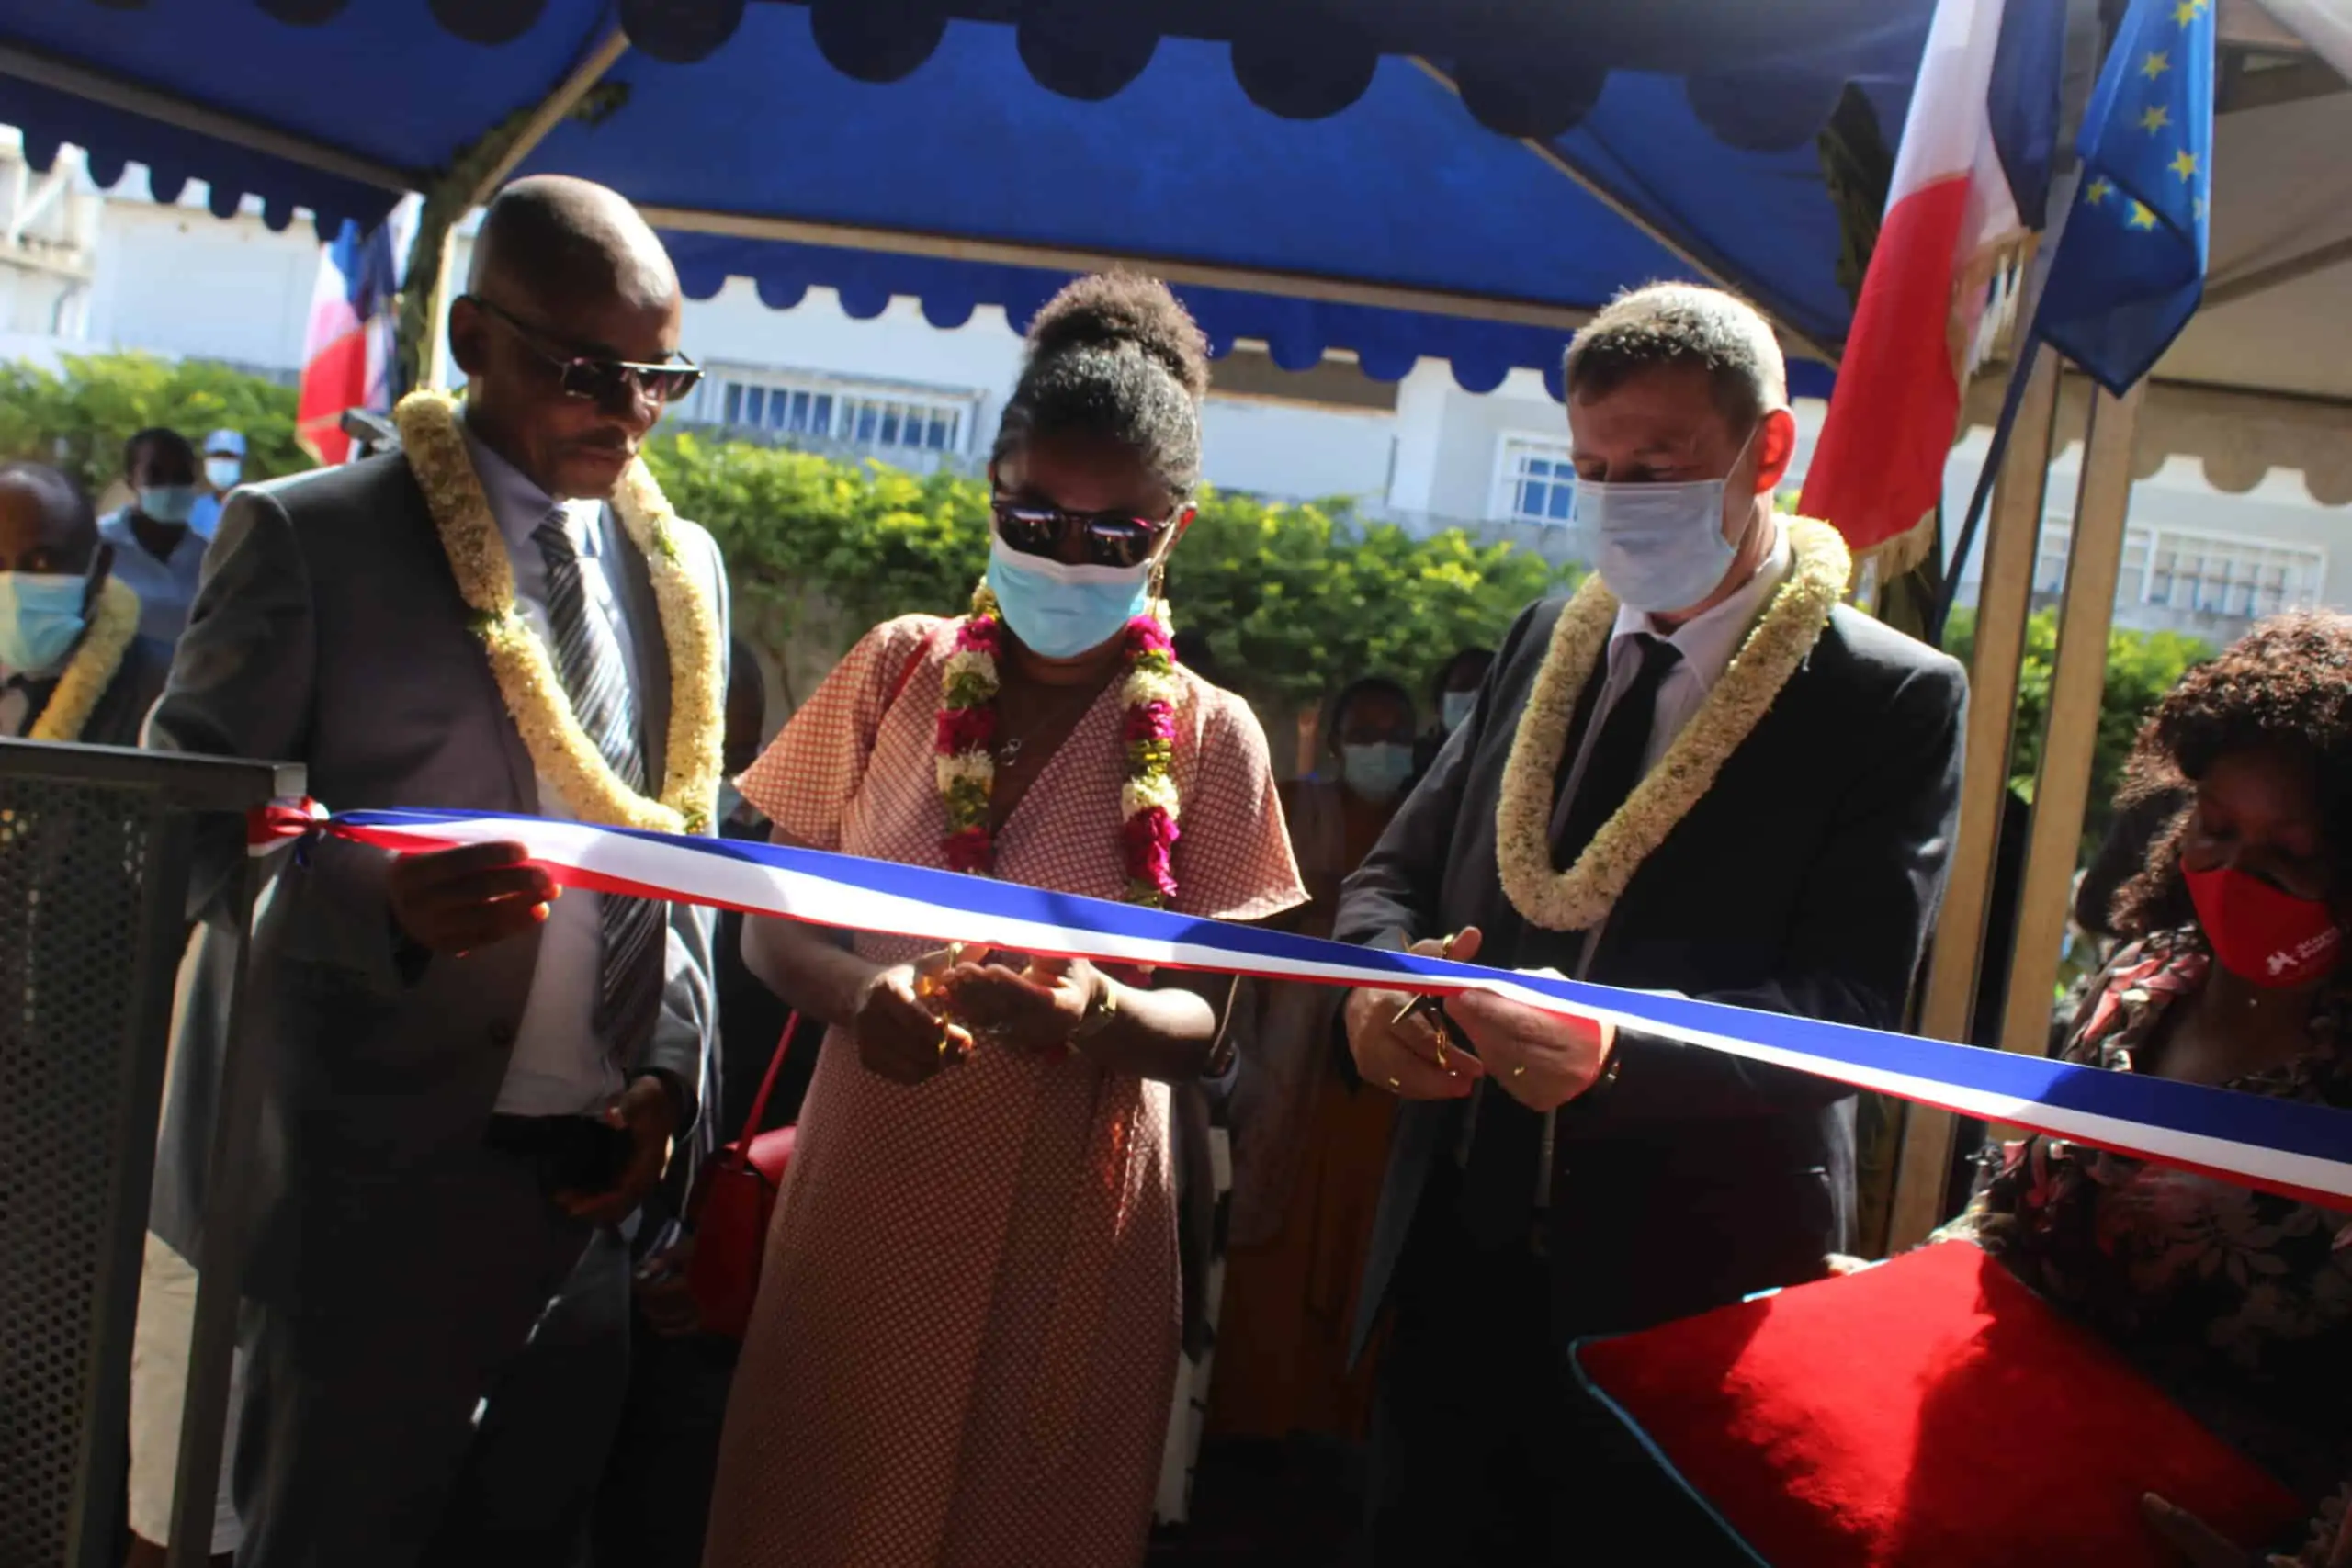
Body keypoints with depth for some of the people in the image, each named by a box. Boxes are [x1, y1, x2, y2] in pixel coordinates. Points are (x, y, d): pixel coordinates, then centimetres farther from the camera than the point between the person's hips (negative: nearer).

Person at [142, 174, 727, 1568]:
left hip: (594, 1179, 5)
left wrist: (669, 1072, 3)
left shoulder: (685, 566, 10)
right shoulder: (308, 537, -5)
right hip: (373, 1177, -4)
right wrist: (384, 905, -24)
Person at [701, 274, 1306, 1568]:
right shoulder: (899, 670, 0)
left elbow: (1201, 1026, -5)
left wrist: (1095, 1013, -27)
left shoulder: (1207, 736, -5)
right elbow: (769, 925, 3)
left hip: (1071, 1211, -1)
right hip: (867, 1182, 2)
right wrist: (857, 992, -20)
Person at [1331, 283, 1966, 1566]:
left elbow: (1848, 1007, -16)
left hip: (1686, 1288, -4)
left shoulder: (1893, 700, -8)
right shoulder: (1545, 644, 8)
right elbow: (1398, 870, 10)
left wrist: (1619, 1043, -33)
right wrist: (1381, 978, -13)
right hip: (1460, 1257, 5)